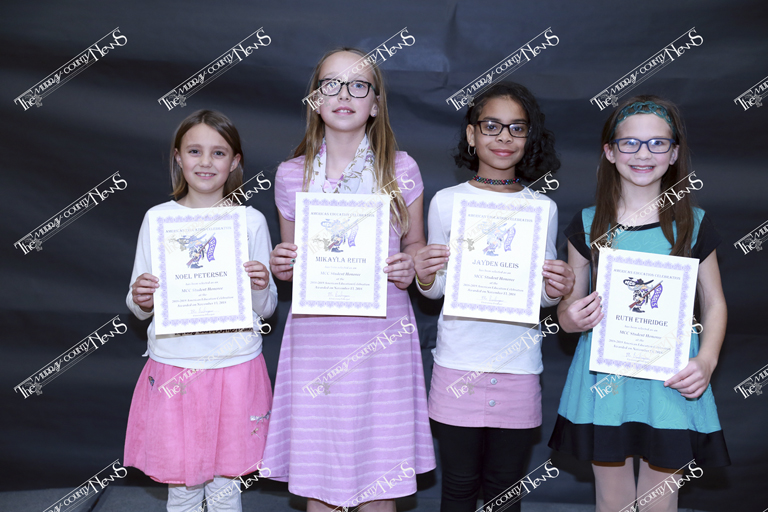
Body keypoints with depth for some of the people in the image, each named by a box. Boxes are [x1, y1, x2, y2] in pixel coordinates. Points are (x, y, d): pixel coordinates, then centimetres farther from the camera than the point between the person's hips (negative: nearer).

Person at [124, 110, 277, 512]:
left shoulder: (251, 221, 1)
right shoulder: (158, 218, 2)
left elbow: (265, 309, 5)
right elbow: (139, 306, 7)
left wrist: (262, 288, -16)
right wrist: (140, 300, -15)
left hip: (235, 368, 0)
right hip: (173, 367, 0)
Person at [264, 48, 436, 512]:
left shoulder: (401, 170, 1)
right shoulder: (292, 175, 4)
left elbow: (416, 244, 11)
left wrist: (408, 267, -10)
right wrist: (281, 267, -7)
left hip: (382, 331, -1)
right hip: (315, 334, 1)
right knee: (316, 475, 6)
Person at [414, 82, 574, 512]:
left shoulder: (542, 207, 5)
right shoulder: (447, 201, 1)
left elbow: (542, 294, 11)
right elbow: (438, 289, 7)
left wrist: (556, 291, -10)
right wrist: (424, 277, -14)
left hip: (519, 368, 1)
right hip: (458, 365, -1)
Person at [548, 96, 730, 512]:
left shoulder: (693, 224, 1)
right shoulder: (587, 224, 2)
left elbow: (714, 304, 6)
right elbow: (568, 309, 7)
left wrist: (706, 360, -10)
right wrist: (572, 318, -16)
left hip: (670, 381, 0)